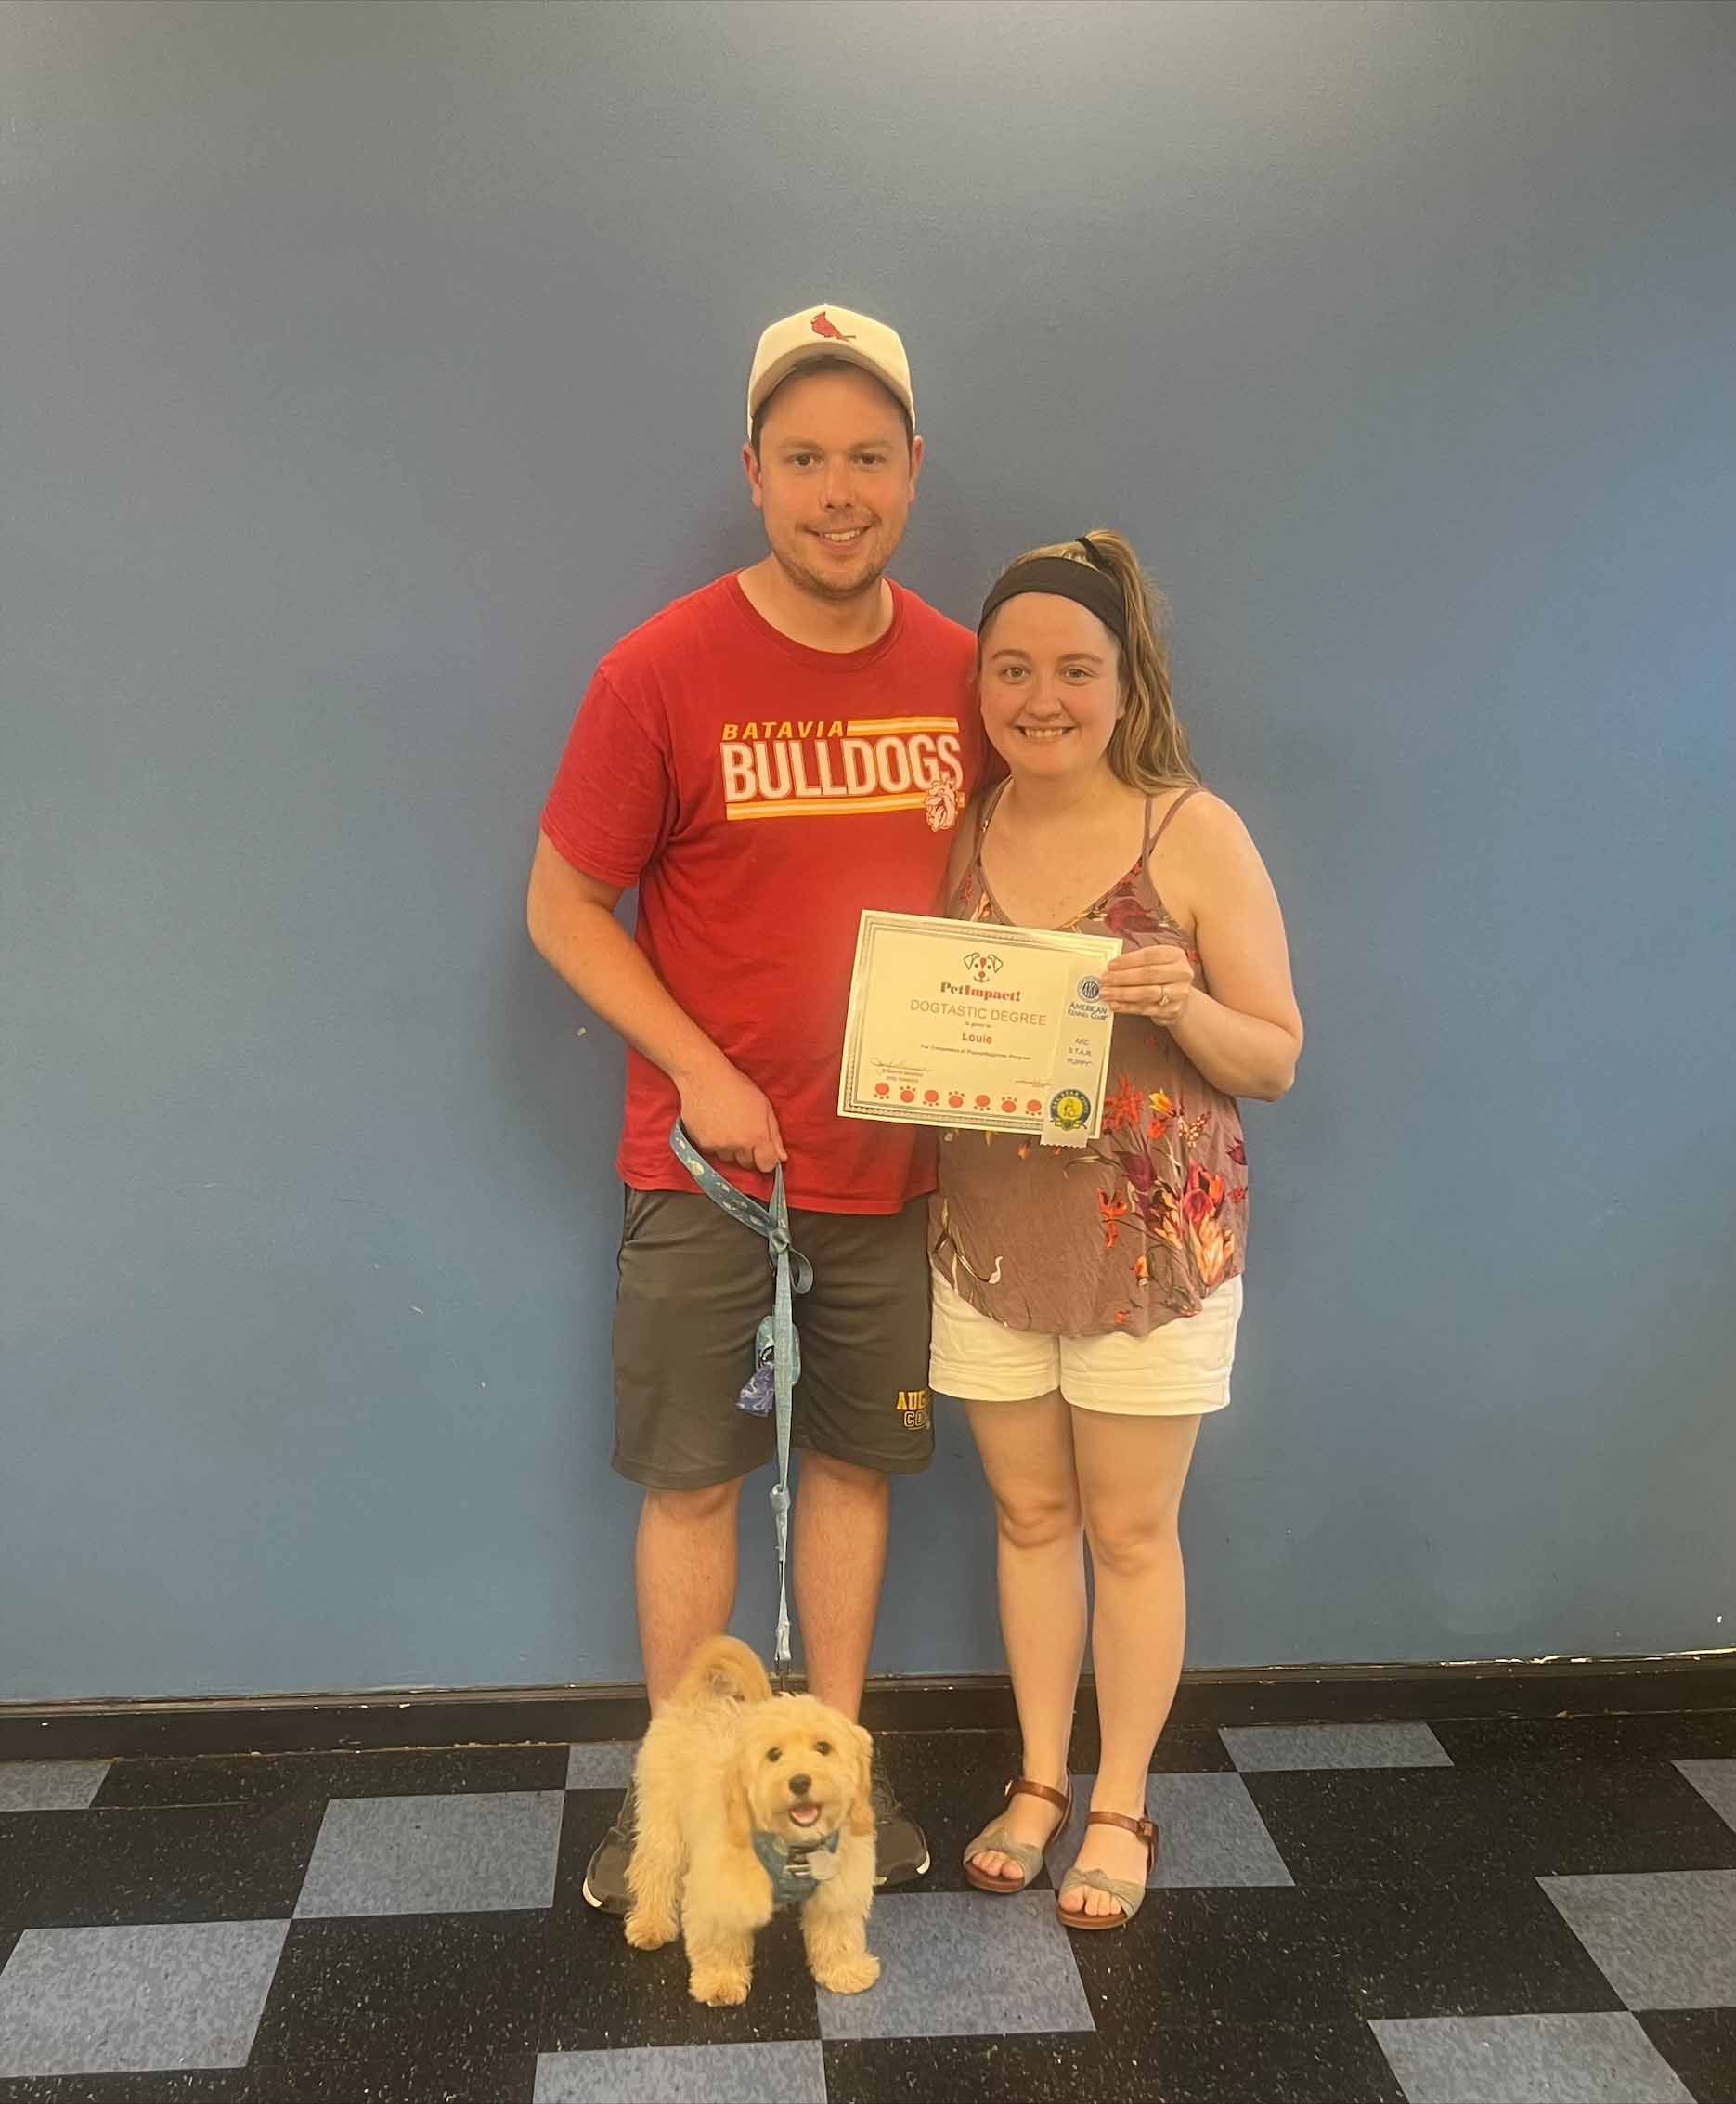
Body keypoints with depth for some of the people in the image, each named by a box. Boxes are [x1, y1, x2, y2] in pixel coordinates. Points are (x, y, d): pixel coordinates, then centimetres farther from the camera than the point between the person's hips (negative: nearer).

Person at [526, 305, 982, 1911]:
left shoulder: (959, 672, 1)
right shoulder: (662, 673, -11)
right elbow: (563, 903, -6)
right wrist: (701, 1073, -15)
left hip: (892, 1161, 4)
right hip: (708, 1163, -3)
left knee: (857, 1459, 15)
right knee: (694, 1477, 8)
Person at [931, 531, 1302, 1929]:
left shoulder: (1198, 837, -9)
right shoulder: (957, 835, 2)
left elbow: (1277, 1062, -5)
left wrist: (1184, 1003, -25)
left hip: (1155, 1242, -3)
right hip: (991, 1237, 3)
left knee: (1131, 1532, 10)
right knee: (1031, 1516, 16)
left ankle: (1122, 1806, 31)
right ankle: (1039, 1781, 36)